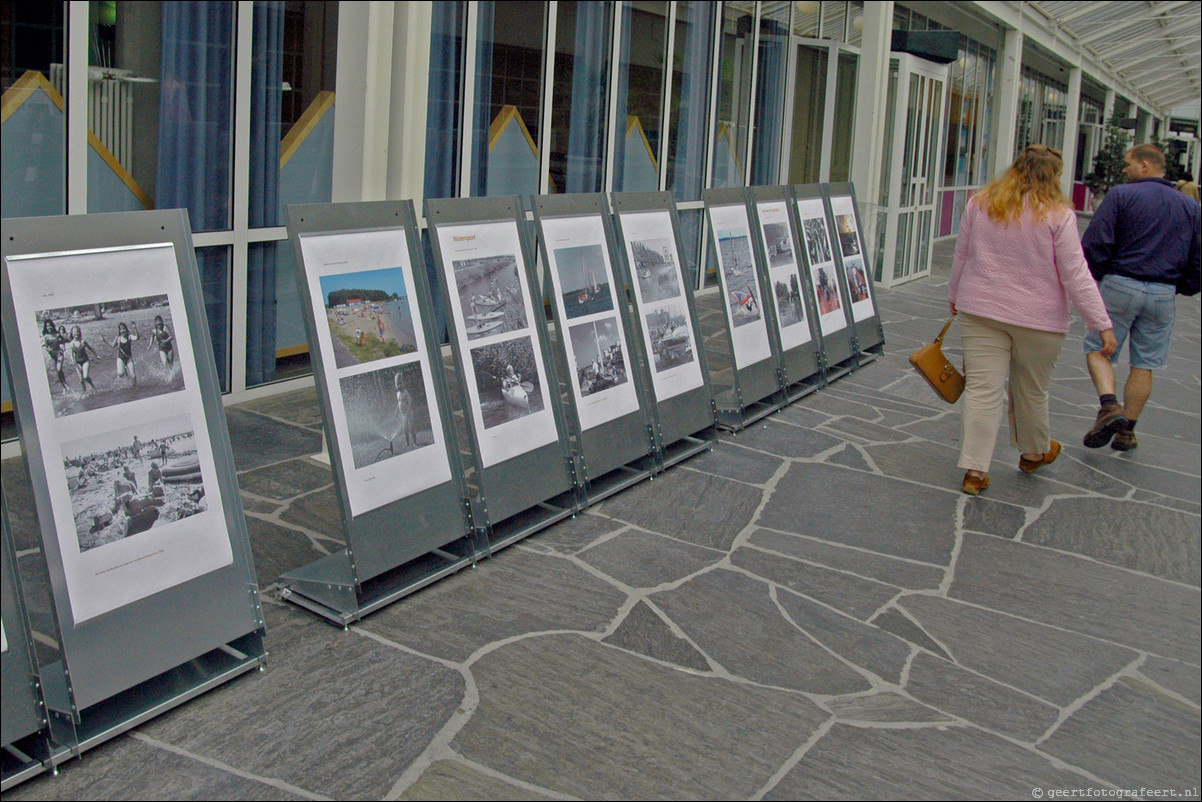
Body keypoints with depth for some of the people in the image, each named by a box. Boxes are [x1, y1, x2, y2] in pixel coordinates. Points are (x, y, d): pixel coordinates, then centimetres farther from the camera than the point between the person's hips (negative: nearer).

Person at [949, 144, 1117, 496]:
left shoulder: (980, 204, 2)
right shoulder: (1058, 215, -10)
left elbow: (961, 256, 11)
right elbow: (1075, 274, -11)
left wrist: (955, 296, 26)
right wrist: (1102, 324, -6)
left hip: (979, 310, 2)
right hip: (1038, 319, -2)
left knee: (982, 389, 0)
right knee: (1031, 391, 16)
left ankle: (974, 469, -4)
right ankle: (1034, 453, 37)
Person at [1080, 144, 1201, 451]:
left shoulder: (1121, 195, -5)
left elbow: (1094, 244, -12)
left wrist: (1094, 277, 3)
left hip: (1120, 286, -4)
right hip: (1163, 294, 4)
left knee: (1097, 349, 7)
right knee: (1144, 364, 10)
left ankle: (1109, 405, -17)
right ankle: (1126, 431, 15)